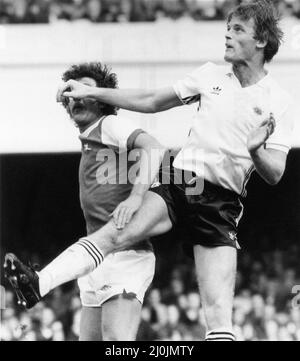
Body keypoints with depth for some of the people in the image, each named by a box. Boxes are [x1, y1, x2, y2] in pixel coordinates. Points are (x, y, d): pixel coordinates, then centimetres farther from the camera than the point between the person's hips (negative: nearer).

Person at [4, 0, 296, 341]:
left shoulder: (280, 103, -1)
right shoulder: (211, 75, 9)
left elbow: (274, 175, -5)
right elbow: (152, 101, 16)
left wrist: (256, 150, -28)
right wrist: (90, 93, 11)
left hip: (221, 201, -2)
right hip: (177, 182, 3)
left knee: (219, 315, -16)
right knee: (116, 234, -23)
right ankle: (38, 285, -34)